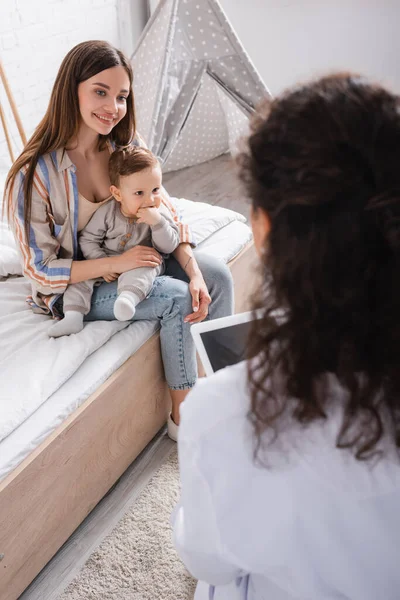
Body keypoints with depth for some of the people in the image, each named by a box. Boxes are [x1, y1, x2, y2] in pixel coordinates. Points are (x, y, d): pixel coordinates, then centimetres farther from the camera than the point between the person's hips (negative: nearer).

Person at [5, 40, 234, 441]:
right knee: (176, 299, -24)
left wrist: (194, 272, -19)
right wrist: (116, 264, -27)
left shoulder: (127, 144, -8)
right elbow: (40, 269, -19)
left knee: (218, 277, -12)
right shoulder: (35, 174, -25)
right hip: (74, 286, -6)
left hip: (133, 255, 6)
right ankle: (182, 416, -4)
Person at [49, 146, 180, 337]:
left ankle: (129, 296, -58)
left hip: (143, 263, -2)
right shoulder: (107, 211, -7)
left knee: (143, 268, -36)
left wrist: (157, 222, -29)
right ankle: (73, 316, -22)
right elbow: (87, 239, -1)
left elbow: (169, 247, -12)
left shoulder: (160, 212, -6)